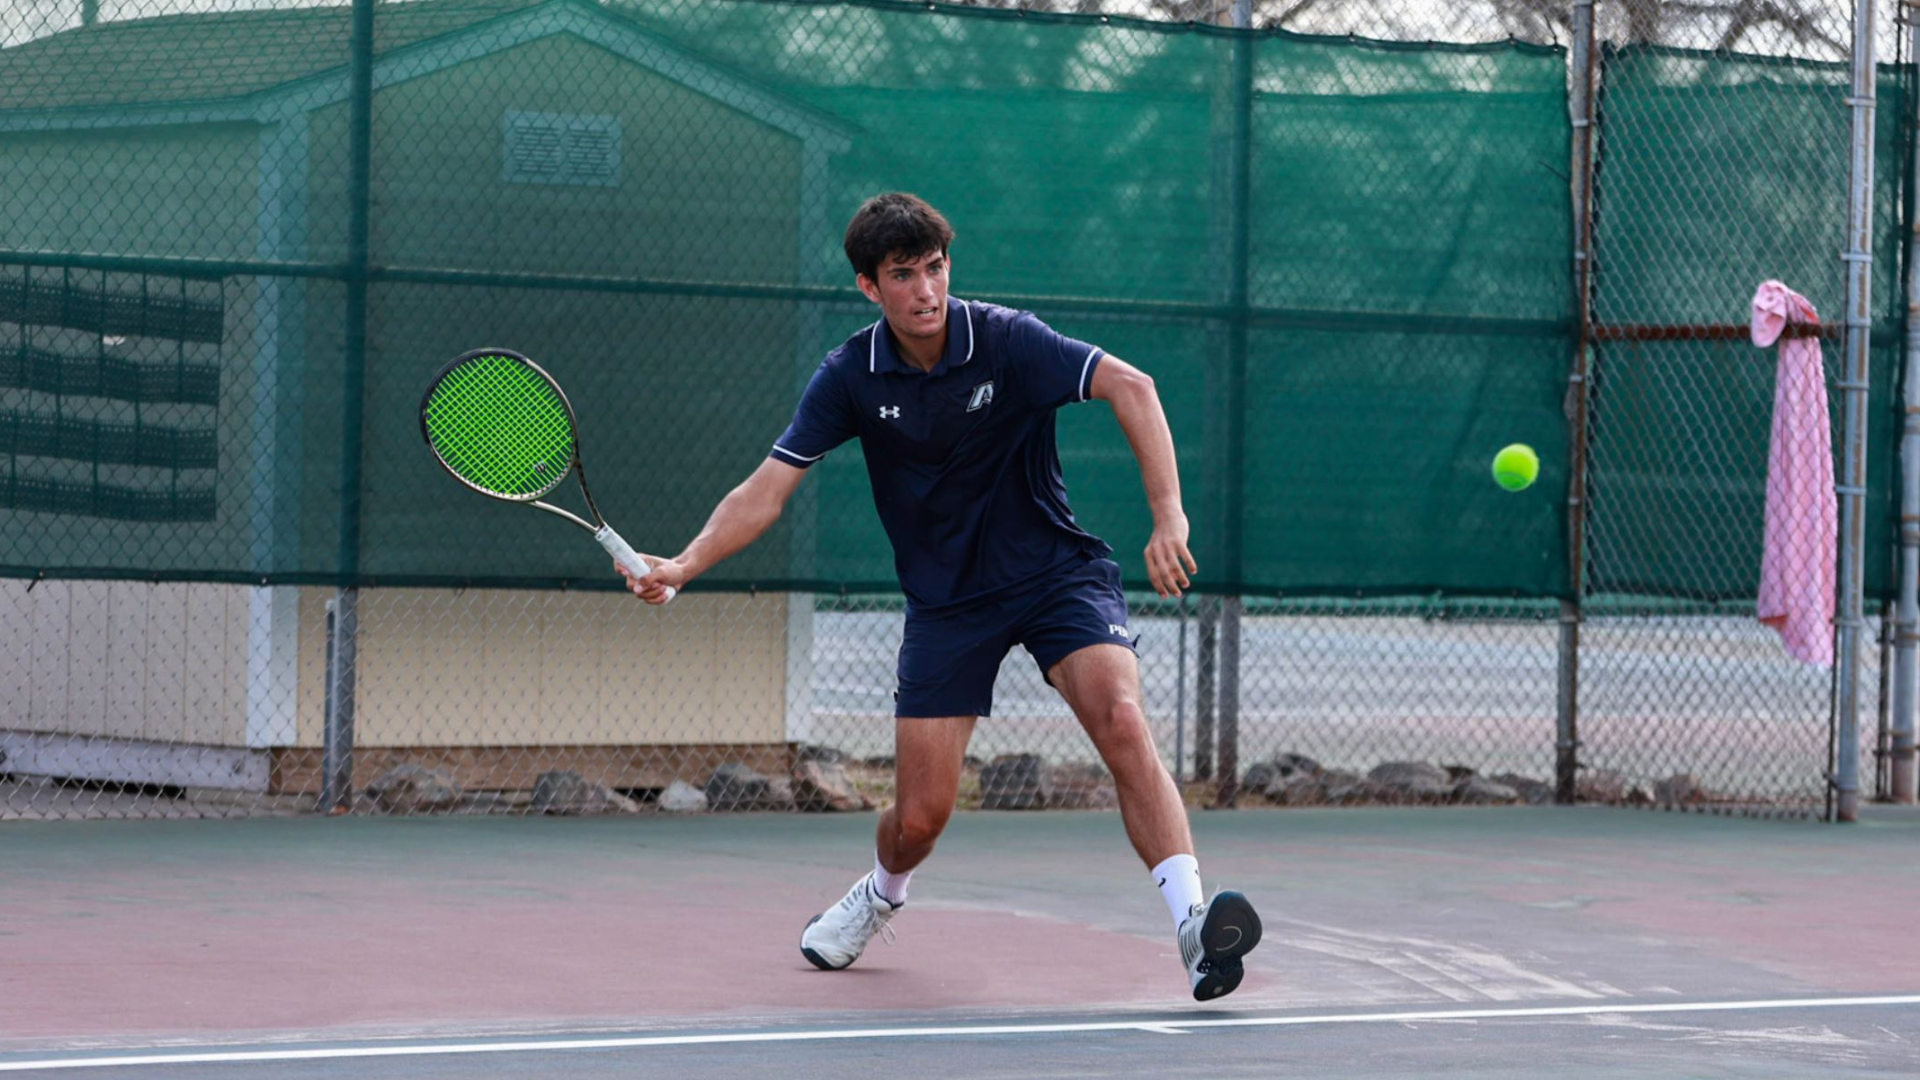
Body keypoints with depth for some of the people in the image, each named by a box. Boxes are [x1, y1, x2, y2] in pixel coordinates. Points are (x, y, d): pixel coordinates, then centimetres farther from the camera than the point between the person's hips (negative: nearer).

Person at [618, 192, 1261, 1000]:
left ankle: (1193, 924, -33)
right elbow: (768, 489, -7)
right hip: (946, 597, 2)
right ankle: (882, 896, 38)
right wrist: (683, 566, -23)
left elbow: (1129, 387, -28)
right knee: (919, 817, 1)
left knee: (1121, 720, -29)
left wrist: (1168, 516, -40)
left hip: (1055, 571, -2)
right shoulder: (852, 378, -8)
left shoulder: (1007, 342, -17)